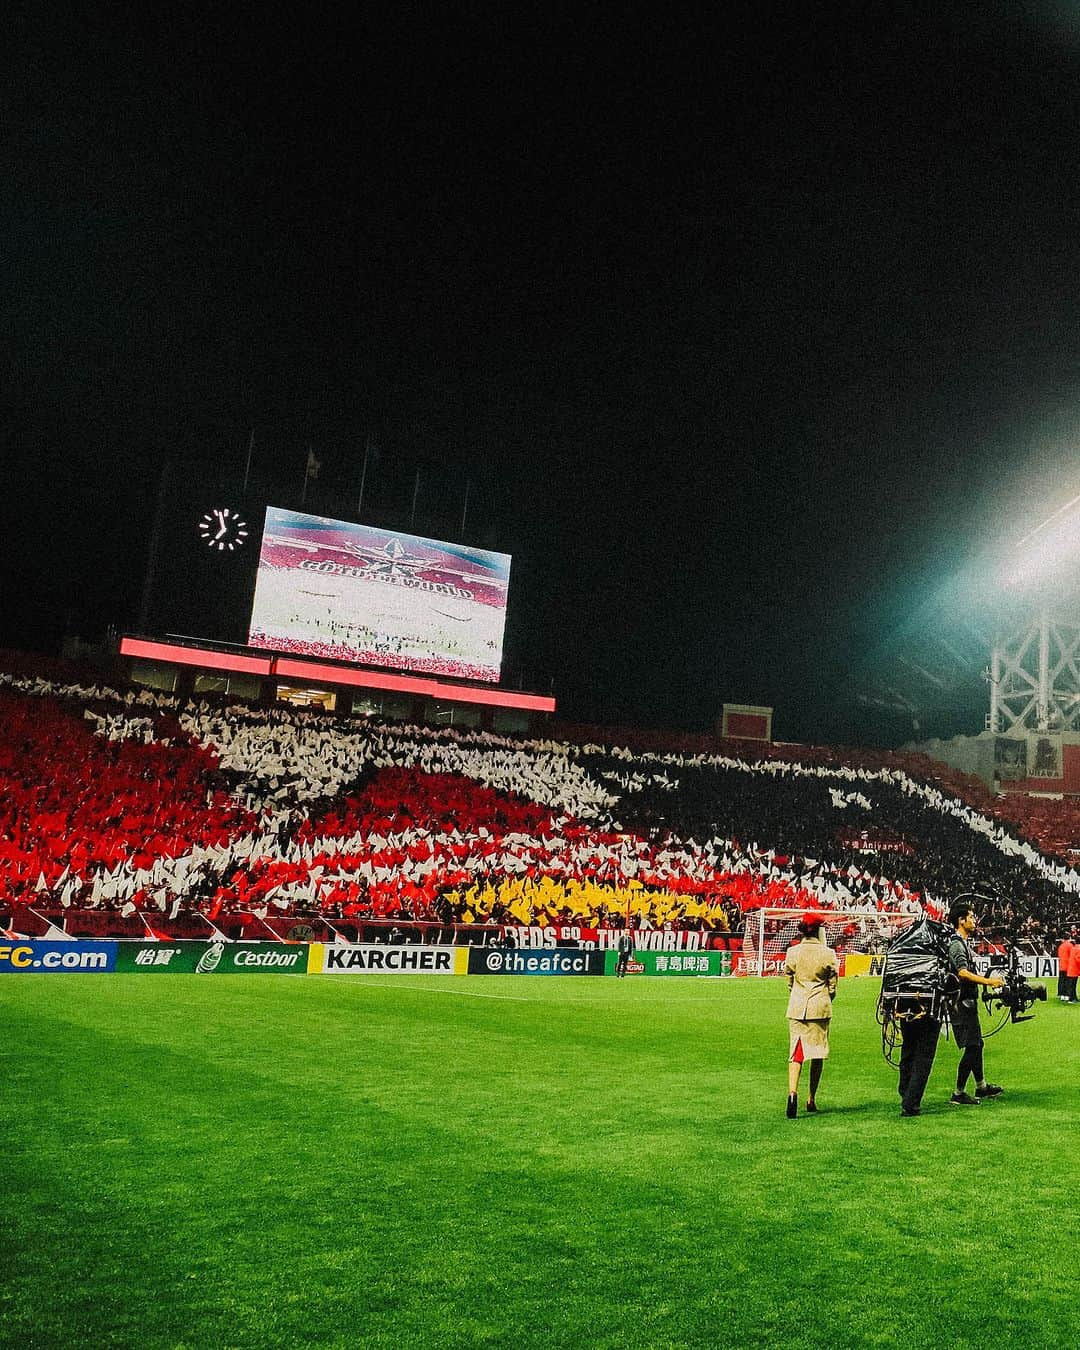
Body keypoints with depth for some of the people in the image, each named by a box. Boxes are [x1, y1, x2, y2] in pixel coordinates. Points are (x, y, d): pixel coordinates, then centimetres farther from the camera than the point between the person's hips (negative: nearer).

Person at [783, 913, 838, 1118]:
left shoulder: (792, 952, -1)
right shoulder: (828, 953, -5)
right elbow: (832, 986, 2)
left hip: (797, 1007, 1)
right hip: (820, 1008, -1)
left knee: (796, 1052, 2)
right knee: (818, 1054, 11)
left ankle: (793, 1092, -20)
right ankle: (812, 1100, 17)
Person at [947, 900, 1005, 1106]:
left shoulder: (963, 943, 17)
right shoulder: (957, 945, -18)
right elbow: (963, 973, -32)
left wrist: (989, 979, 27)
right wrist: (988, 981, -35)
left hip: (968, 1003, 11)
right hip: (962, 1004, -11)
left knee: (976, 1044, 19)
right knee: (971, 1048, -8)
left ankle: (982, 1087, 32)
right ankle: (959, 1094, -2)